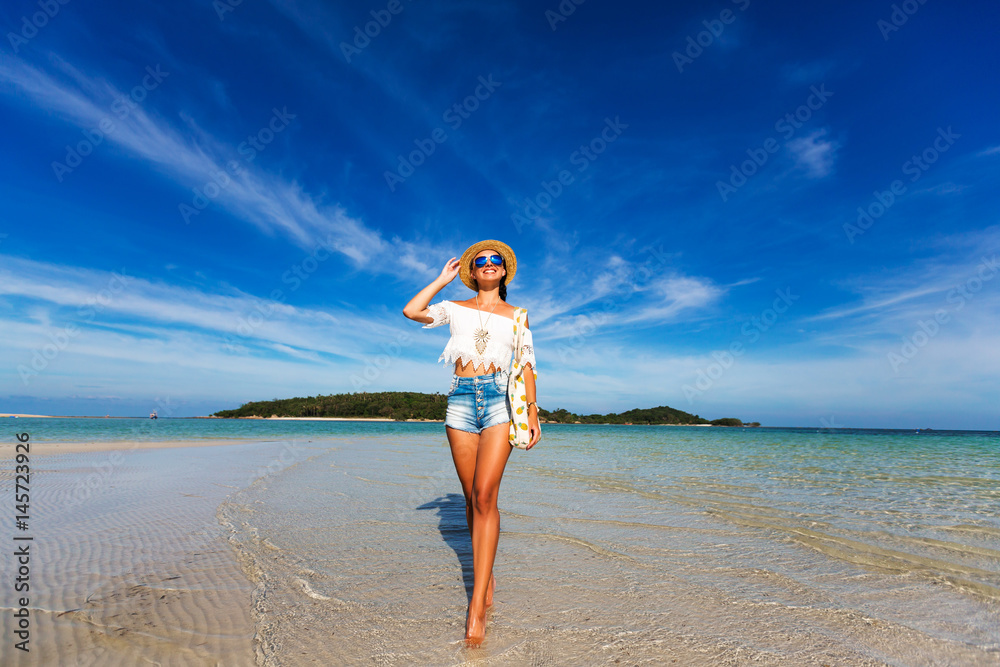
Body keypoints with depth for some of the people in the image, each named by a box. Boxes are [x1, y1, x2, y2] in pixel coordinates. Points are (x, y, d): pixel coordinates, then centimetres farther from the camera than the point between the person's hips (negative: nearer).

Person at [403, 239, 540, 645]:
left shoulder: (516, 316, 14)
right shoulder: (456, 309, 15)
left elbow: (527, 365, 12)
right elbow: (411, 311, 1)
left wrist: (532, 411, 3)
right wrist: (442, 279, 11)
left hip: (500, 399, -2)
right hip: (461, 400, 2)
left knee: (485, 494, -15)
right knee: (473, 498, 6)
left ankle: (477, 604, -10)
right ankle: (486, 574, 26)